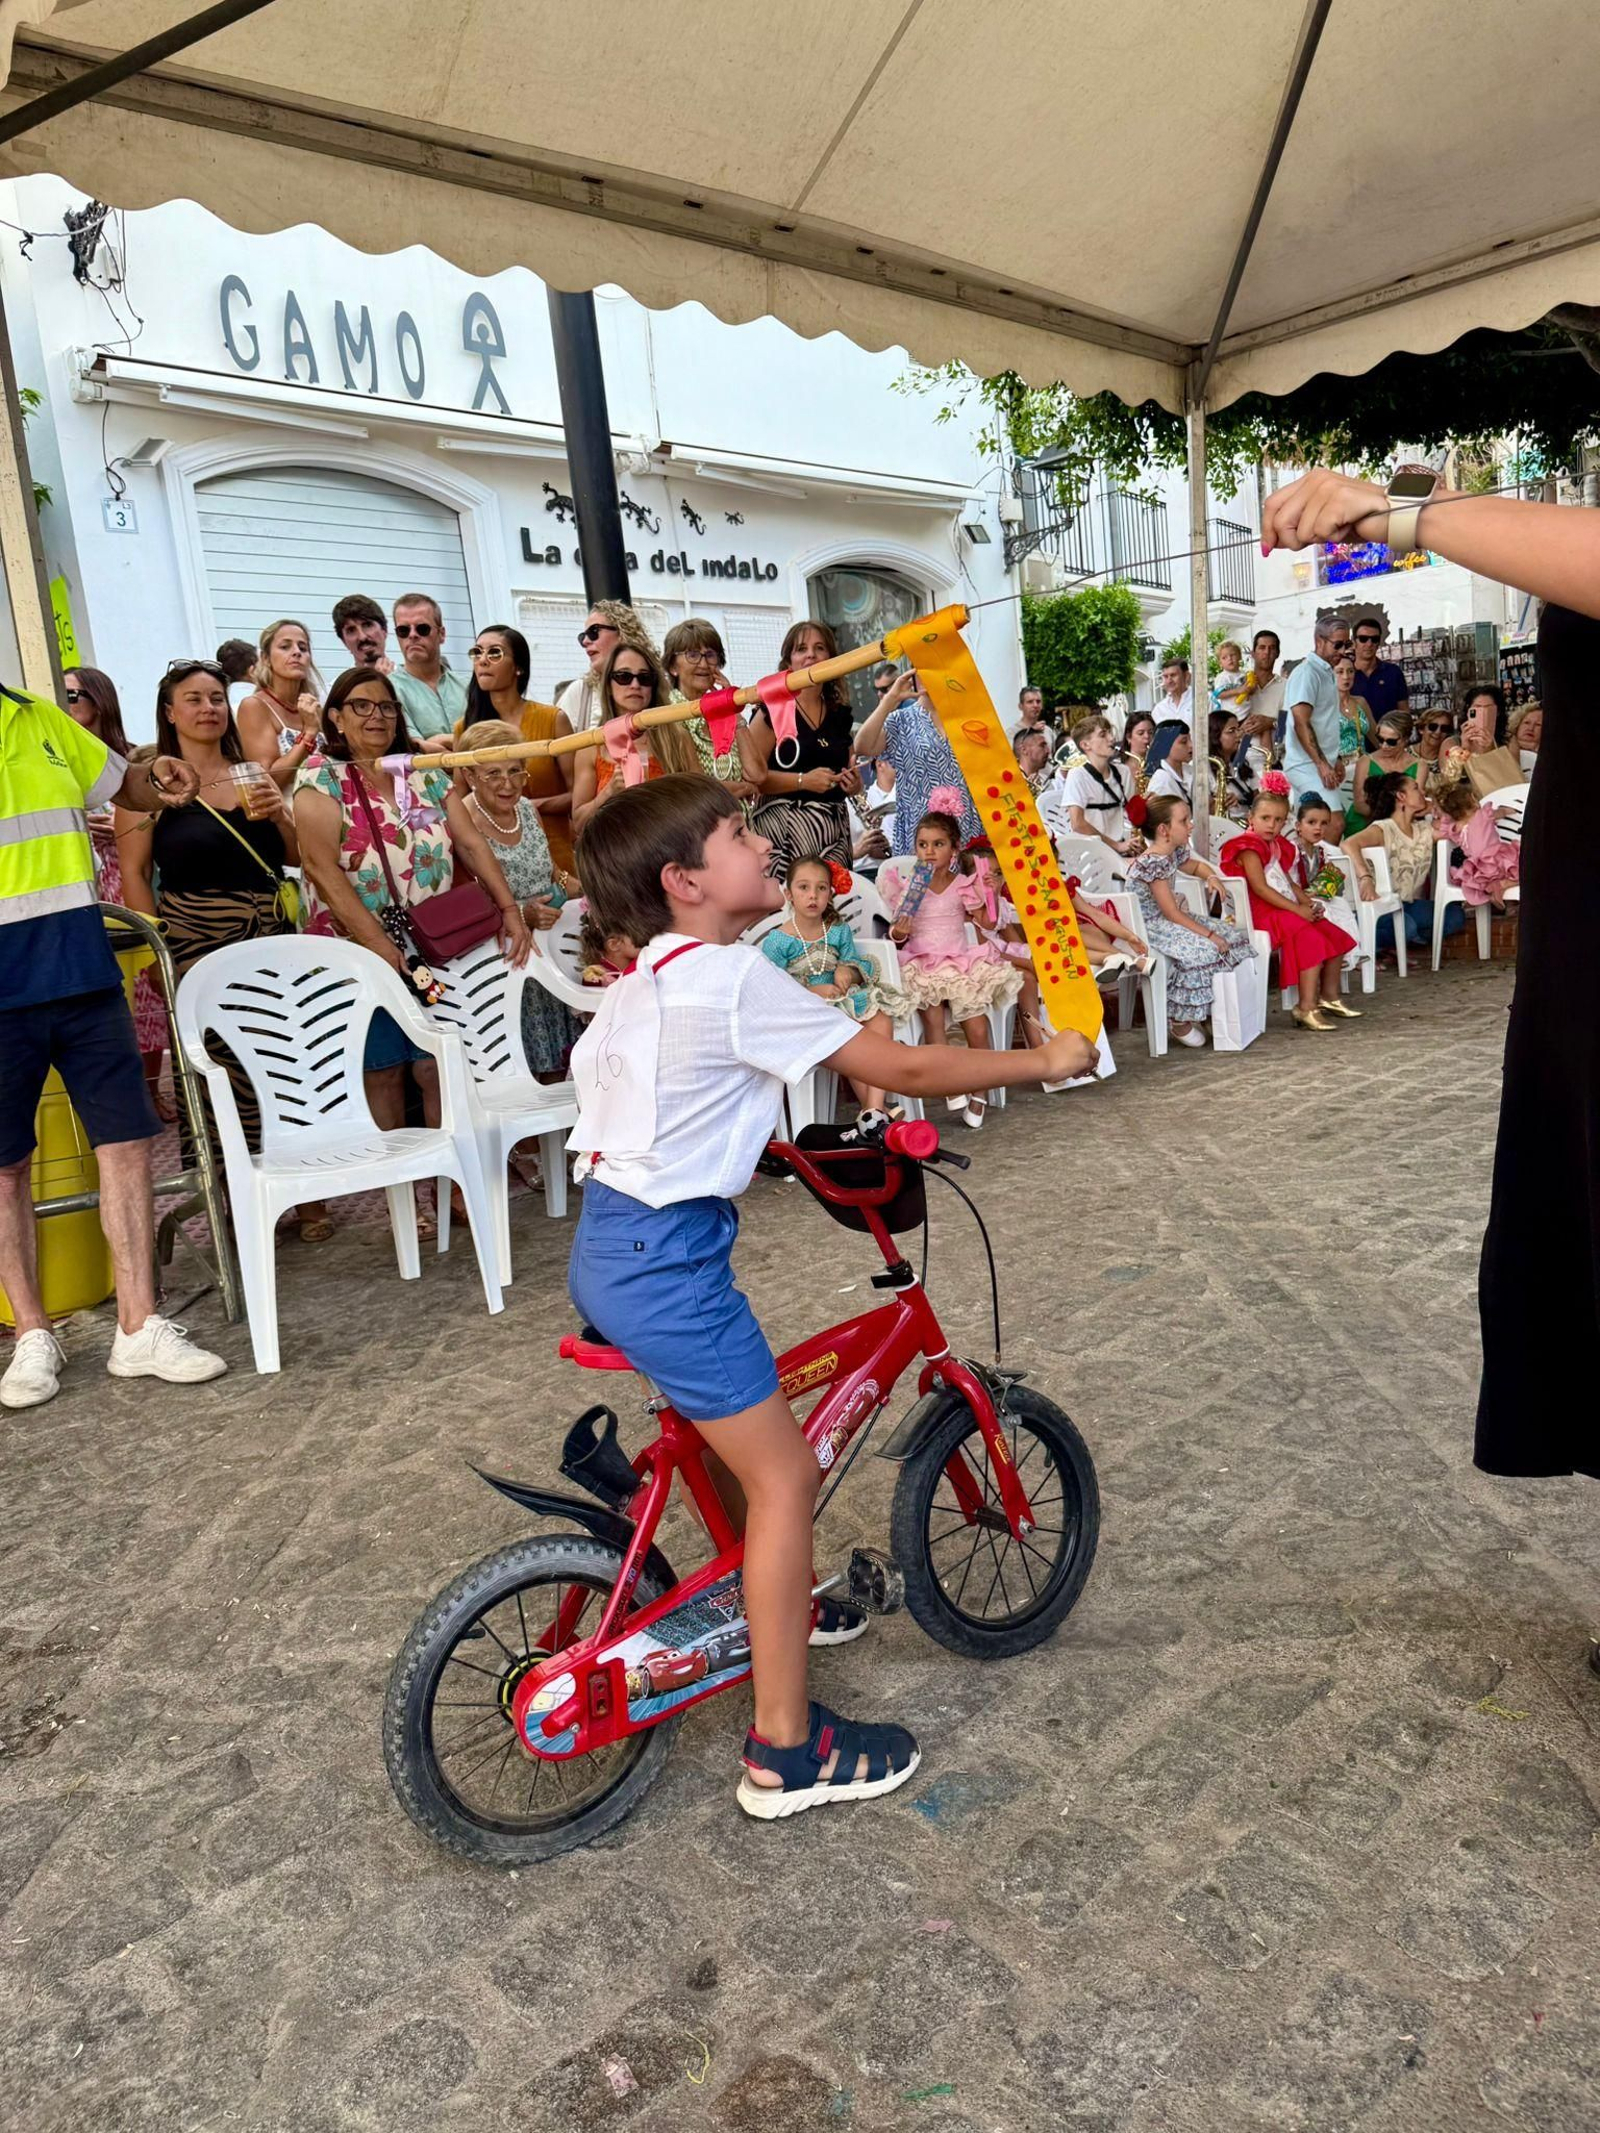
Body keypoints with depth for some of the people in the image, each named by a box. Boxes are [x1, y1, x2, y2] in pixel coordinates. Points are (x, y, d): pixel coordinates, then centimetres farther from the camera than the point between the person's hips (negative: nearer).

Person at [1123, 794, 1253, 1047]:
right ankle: (1178, 1021, -15)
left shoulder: (1176, 853, 6)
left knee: (1234, 936, 3)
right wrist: (1210, 934, -23)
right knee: (1202, 951, -30)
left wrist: (1212, 877, 9)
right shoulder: (1152, 862, -23)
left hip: (1169, 921, 10)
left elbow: (1194, 865, 33)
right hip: (1150, 927, -10)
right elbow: (1171, 913, -24)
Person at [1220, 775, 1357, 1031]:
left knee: (1335, 936, 7)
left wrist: (1308, 903, 2)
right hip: (1263, 912, -10)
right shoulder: (1249, 847, -12)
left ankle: (1329, 997, 21)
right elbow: (1260, 888, -20)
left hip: (1286, 909, 10)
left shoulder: (1279, 846, 17)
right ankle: (1307, 1009, -23)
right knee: (1312, 940, -26)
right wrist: (1297, 909, -20)